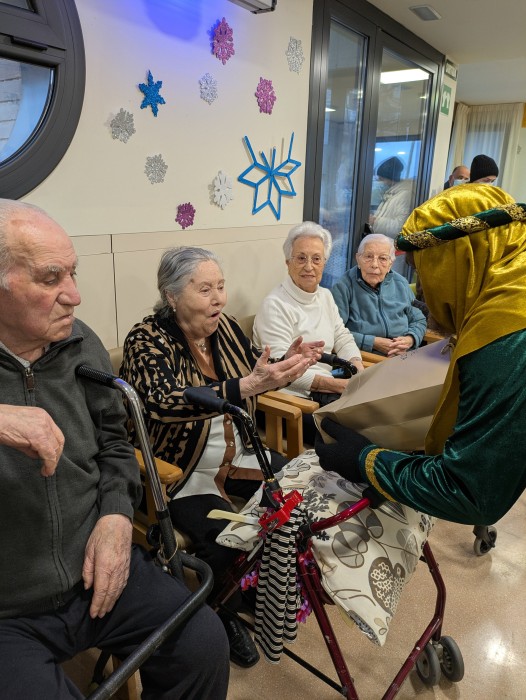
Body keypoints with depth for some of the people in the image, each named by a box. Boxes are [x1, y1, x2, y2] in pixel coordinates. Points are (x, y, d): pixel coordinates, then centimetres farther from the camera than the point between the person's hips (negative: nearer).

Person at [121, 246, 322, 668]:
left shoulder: (224, 326, 0)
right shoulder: (148, 340, -19)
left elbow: (256, 370, 5)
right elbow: (165, 402, -36)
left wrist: (286, 365, -18)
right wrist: (245, 386, -46)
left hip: (236, 457, 7)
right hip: (180, 472, -6)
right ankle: (220, 616, 7)